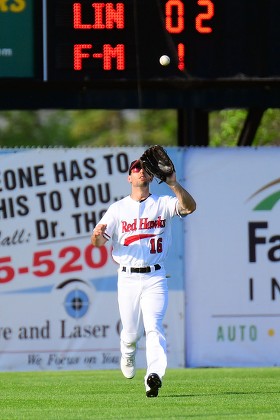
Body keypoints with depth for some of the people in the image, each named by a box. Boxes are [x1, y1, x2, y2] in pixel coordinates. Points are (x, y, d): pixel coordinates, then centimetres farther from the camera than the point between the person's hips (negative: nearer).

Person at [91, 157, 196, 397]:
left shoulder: (163, 204, 6)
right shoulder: (118, 209, 9)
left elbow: (189, 207, -14)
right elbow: (99, 242, 1)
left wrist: (173, 184, -28)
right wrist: (98, 234, -23)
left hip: (155, 278, -1)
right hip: (128, 278, 1)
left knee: (153, 326, -18)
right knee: (131, 331, 7)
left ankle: (154, 376, -29)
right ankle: (128, 353, 42)